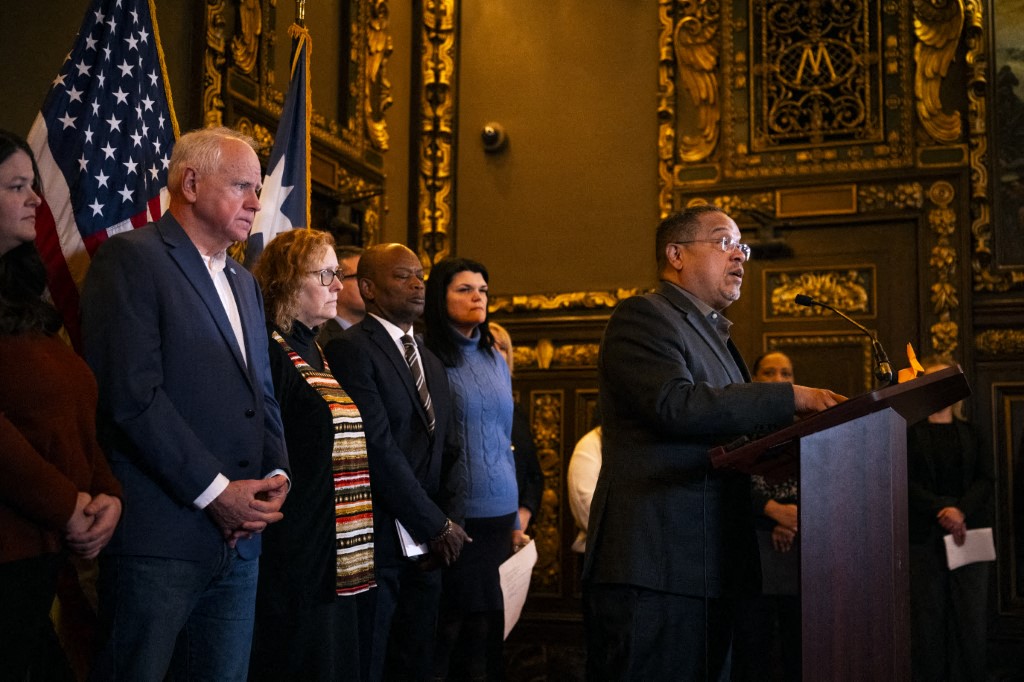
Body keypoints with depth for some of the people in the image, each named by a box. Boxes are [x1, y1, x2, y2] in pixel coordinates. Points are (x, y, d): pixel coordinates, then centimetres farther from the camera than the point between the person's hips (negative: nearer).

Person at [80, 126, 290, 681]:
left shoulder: (244, 282, 21)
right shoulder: (130, 258, -6)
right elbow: (132, 397, -16)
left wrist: (276, 475, 3)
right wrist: (214, 491, -15)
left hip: (239, 536, 8)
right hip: (160, 537, -7)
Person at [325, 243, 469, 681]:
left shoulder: (431, 363, 17)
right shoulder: (351, 350, -9)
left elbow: (449, 451, 14)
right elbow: (379, 448, -16)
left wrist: (451, 521, -3)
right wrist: (437, 525, -12)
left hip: (429, 547, 7)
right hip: (378, 544, -7)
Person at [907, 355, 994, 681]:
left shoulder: (971, 431, 15)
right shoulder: (908, 431, 7)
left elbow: (986, 477, 4)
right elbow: (905, 482, -2)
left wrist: (961, 510, -13)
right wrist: (940, 510, -16)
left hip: (969, 535, 2)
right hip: (924, 538, -2)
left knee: (970, 617, -1)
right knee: (927, 618, -3)